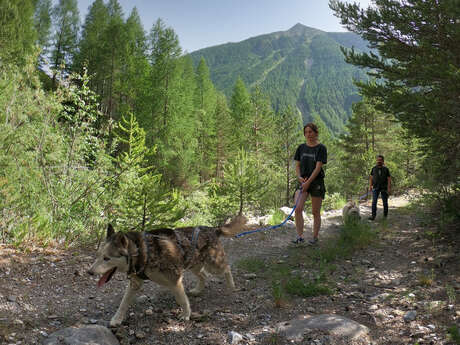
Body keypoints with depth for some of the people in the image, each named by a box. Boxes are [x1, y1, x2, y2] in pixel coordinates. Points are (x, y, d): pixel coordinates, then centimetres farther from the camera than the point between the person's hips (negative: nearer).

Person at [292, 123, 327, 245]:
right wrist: (299, 177, -7)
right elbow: (297, 165, 12)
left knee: (315, 212, 4)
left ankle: (315, 237, 16)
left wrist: (308, 182, -17)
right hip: (303, 181, 3)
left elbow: (318, 167, -11)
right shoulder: (301, 147, 10)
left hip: (317, 182, -3)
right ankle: (300, 236, -8)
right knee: (298, 208, -14)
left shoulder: (321, 148, -4)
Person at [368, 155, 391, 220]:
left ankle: (385, 215, 19)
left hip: (384, 188, 0)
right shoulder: (374, 169, 4)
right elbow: (371, 178, 8)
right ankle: (373, 215, -12)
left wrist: (389, 188, -11)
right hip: (376, 188, 1)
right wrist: (370, 186, 1)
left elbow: (389, 179, -2)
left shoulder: (386, 169, -1)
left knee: (385, 202, 6)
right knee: (374, 202, -12)